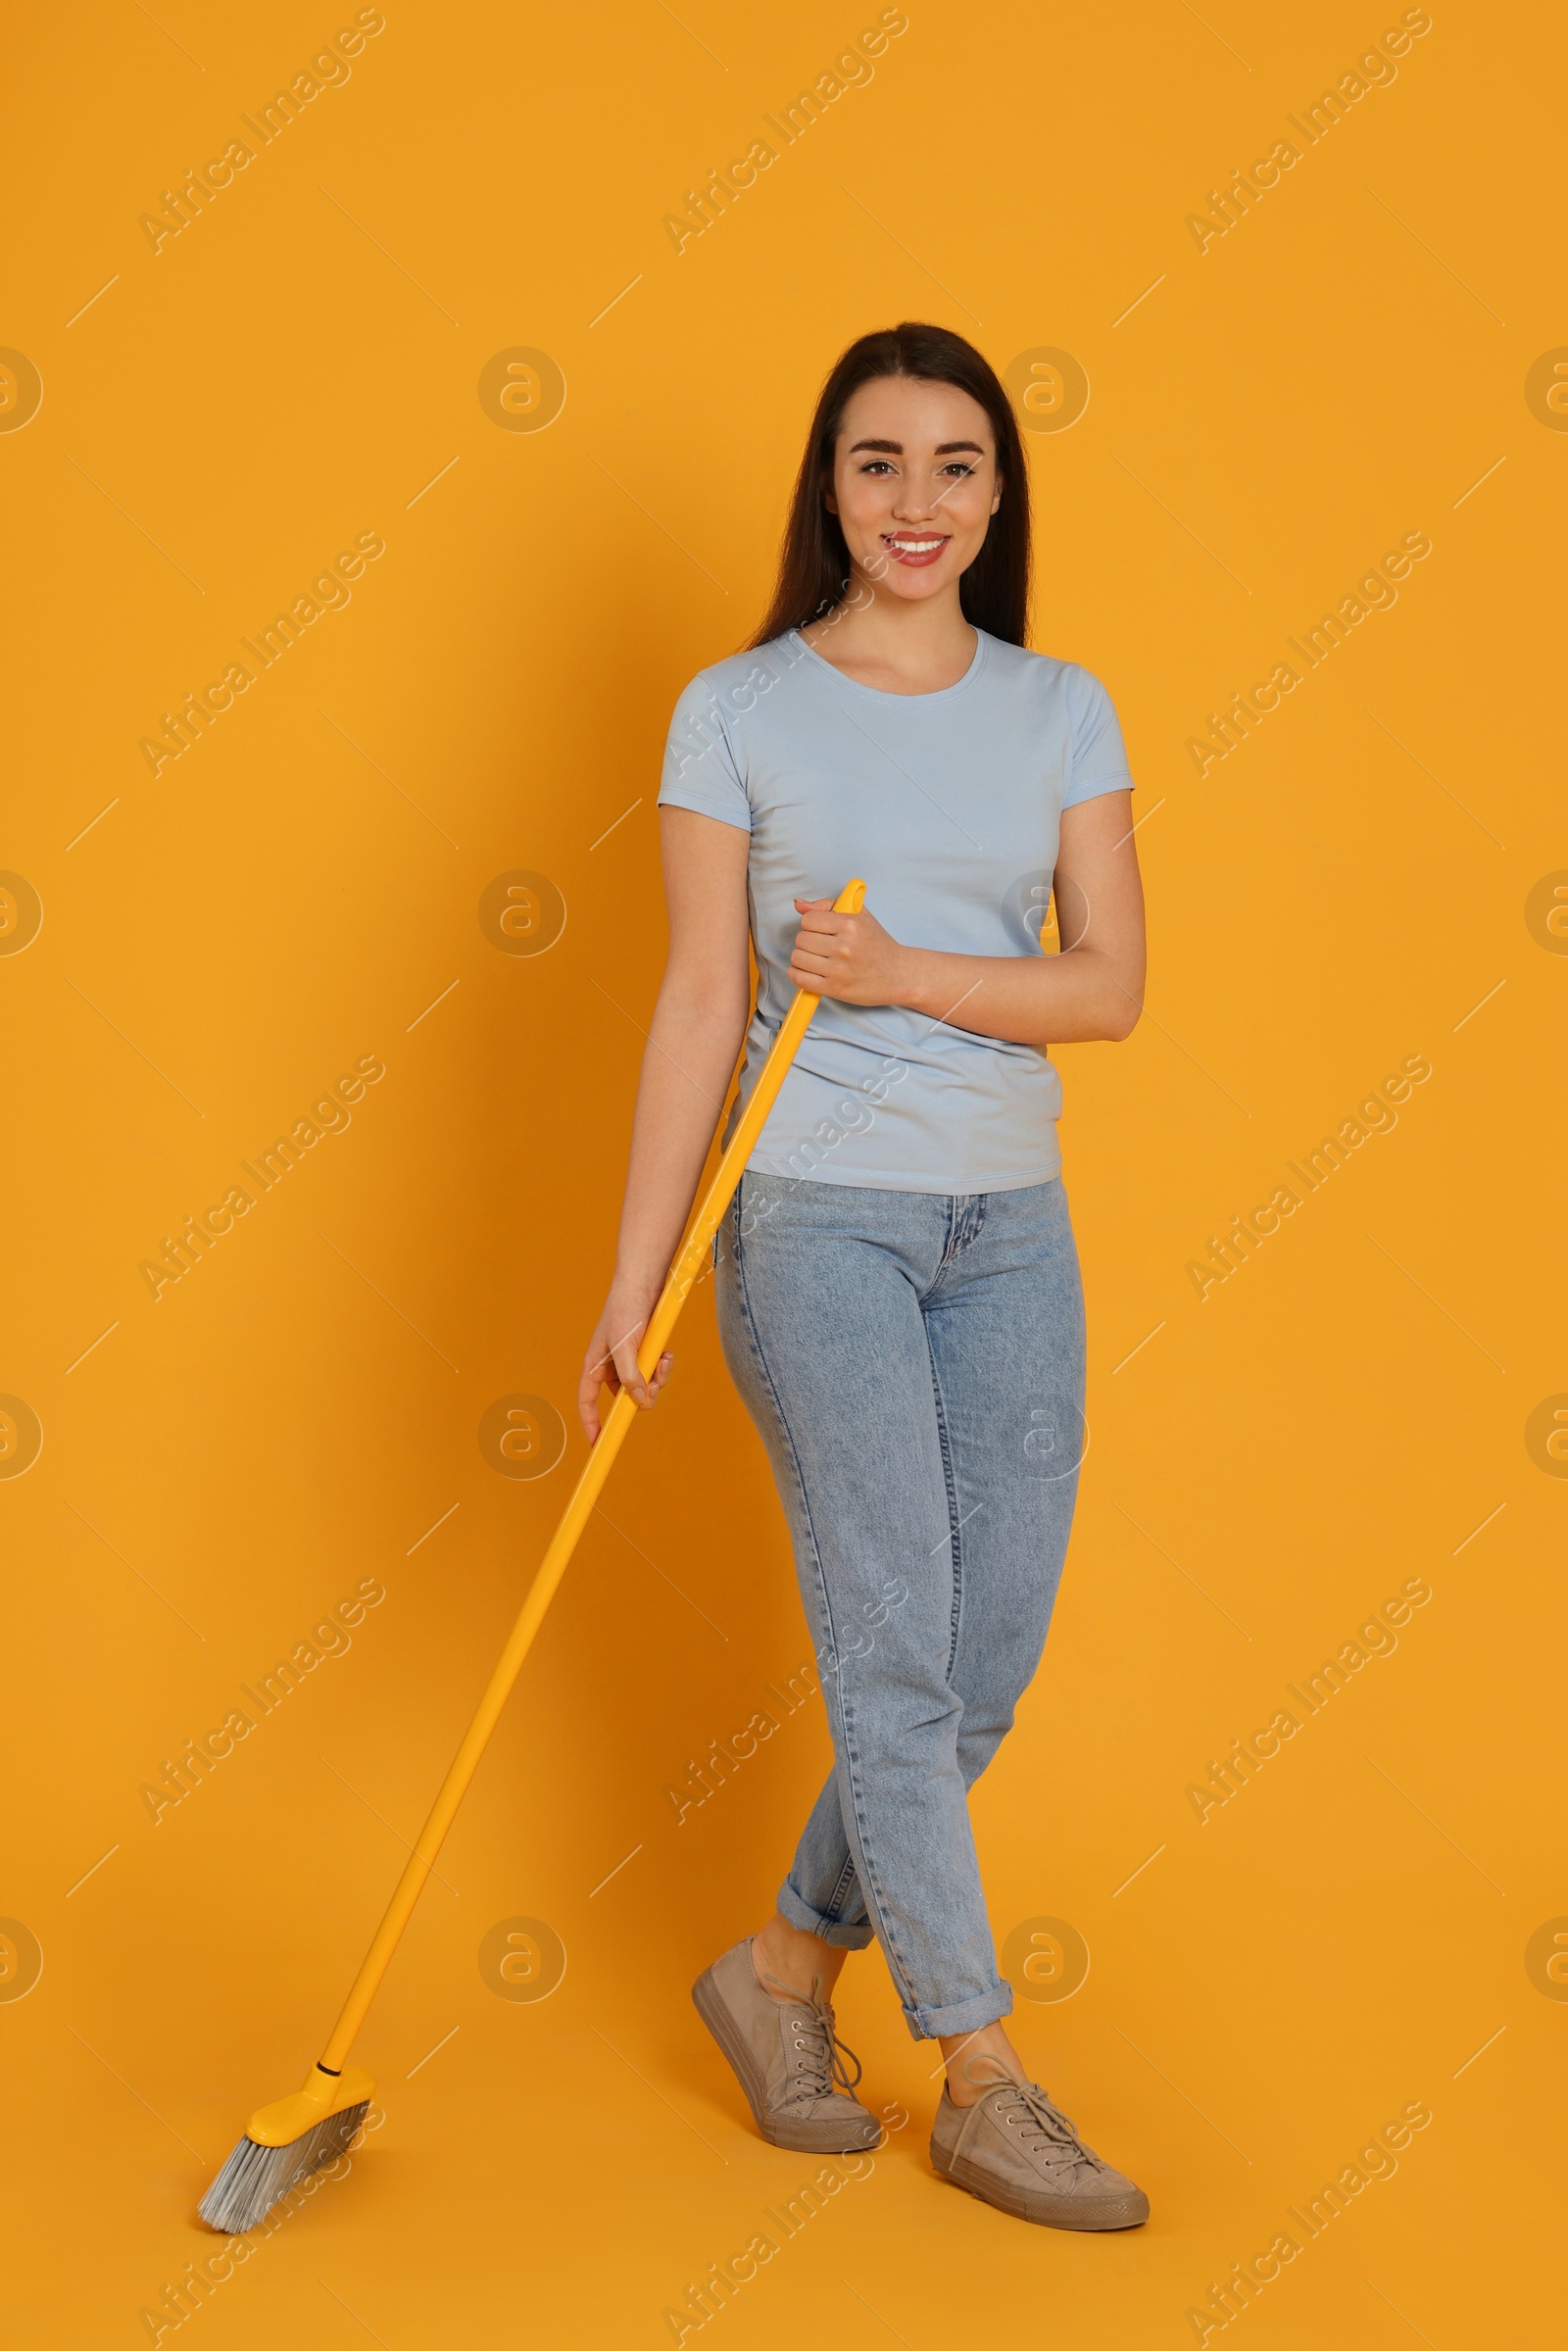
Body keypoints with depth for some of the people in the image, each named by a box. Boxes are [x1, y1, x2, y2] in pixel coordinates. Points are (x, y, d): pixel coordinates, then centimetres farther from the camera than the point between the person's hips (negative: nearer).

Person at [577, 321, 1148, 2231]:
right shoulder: (738, 709, -1)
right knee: (894, 1652, -3)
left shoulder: (1062, 710, 8)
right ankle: (982, 2084, 11)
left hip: (1011, 1228, 4)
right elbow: (698, 1006, -3)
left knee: (989, 1663, 6)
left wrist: (905, 972, -16)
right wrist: (633, 1283, -5)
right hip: (817, 1217, -4)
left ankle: (785, 1970, 28)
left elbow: (1110, 984, 0)